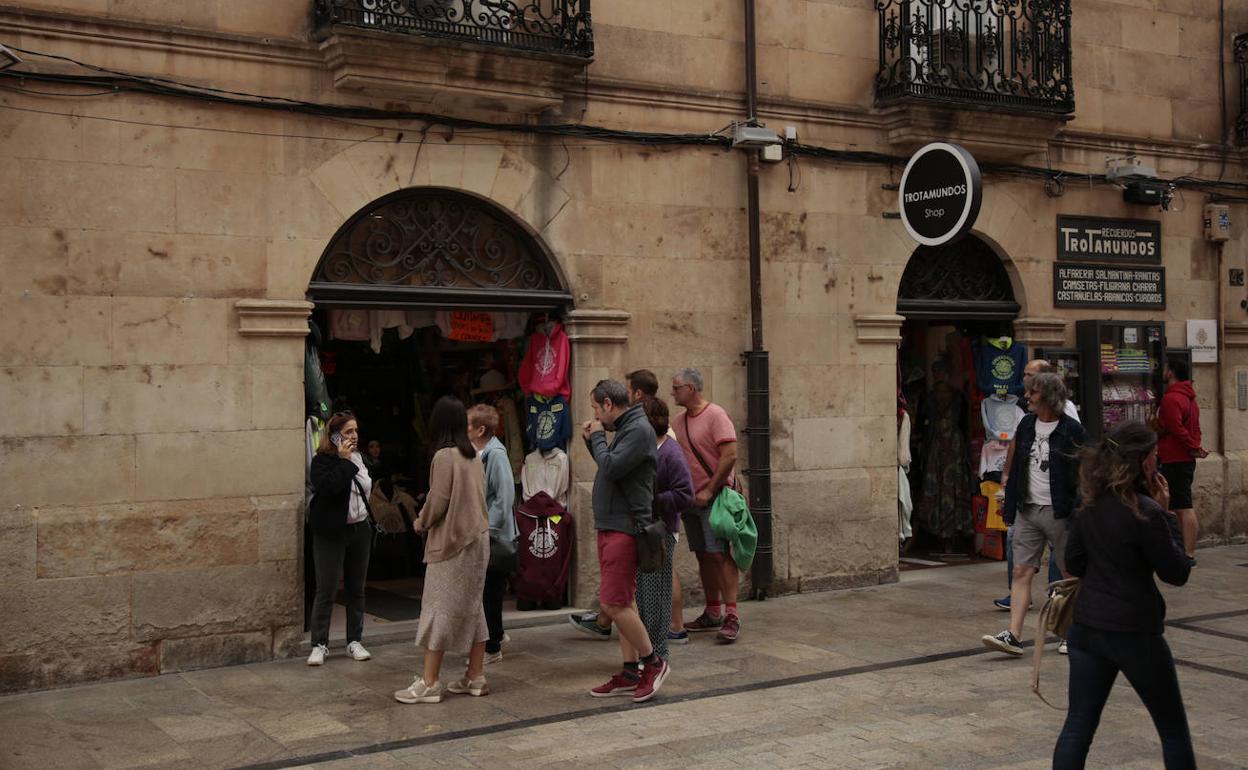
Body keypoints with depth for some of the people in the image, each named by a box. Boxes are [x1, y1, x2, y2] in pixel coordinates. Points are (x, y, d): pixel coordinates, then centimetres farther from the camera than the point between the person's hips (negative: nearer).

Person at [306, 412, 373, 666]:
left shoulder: (358, 459, 10)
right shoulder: (322, 461, -9)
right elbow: (327, 487, -27)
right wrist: (344, 461, -20)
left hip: (359, 530, 6)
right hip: (331, 533, -6)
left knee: (356, 589, 10)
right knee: (326, 590, -4)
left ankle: (355, 641, 18)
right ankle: (319, 644, 4)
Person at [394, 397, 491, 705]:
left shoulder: (444, 456, -14)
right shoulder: (473, 457, 8)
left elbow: (438, 500, -16)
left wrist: (421, 522, 3)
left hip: (452, 541, -8)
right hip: (477, 538, 8)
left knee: (440, 608, -2)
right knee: (471, 607, 13)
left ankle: (430, 682, 0)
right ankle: (475, 677, 18)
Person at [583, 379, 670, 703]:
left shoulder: (638, 429, -14)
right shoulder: (625, 428, 18)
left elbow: (611, 467, -22)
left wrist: (598, 436, -8)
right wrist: (592, 440, 11)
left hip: (625, 528, -10)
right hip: (611, 527, 10)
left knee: (614, 603, -11)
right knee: (623, 603, 12)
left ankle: (652, 662, 2)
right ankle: (630, 673, 17)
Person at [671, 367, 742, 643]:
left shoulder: (715, 415, -11)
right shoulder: (679, 421, 13)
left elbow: (730, 456, -18)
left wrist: (709, 491, -17)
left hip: (713, 498, -8)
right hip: (690, 499, 8)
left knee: (719, 554, -11)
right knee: (703, 555, 11)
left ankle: (731, 615, -11)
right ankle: (713, 613, 20)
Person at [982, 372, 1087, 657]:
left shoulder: (1072, 431, -9)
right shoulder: (1026, 425, 9)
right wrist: (1010, 507, 12)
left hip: (1058, 513, -5)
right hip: (1027, 511, 6)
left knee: (1071, 574, 7)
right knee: (1021, 572, -1)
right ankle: (1013, 636, -3)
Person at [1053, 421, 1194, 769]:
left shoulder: (1091, 506, 3)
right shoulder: (1146, 512, -17)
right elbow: (1178, 573, -8)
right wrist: (1166, 514, -5)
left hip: (1087, 626, 6)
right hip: (1134, 632, -6)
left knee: (1078, 725, 8)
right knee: (1173, 729, 13)